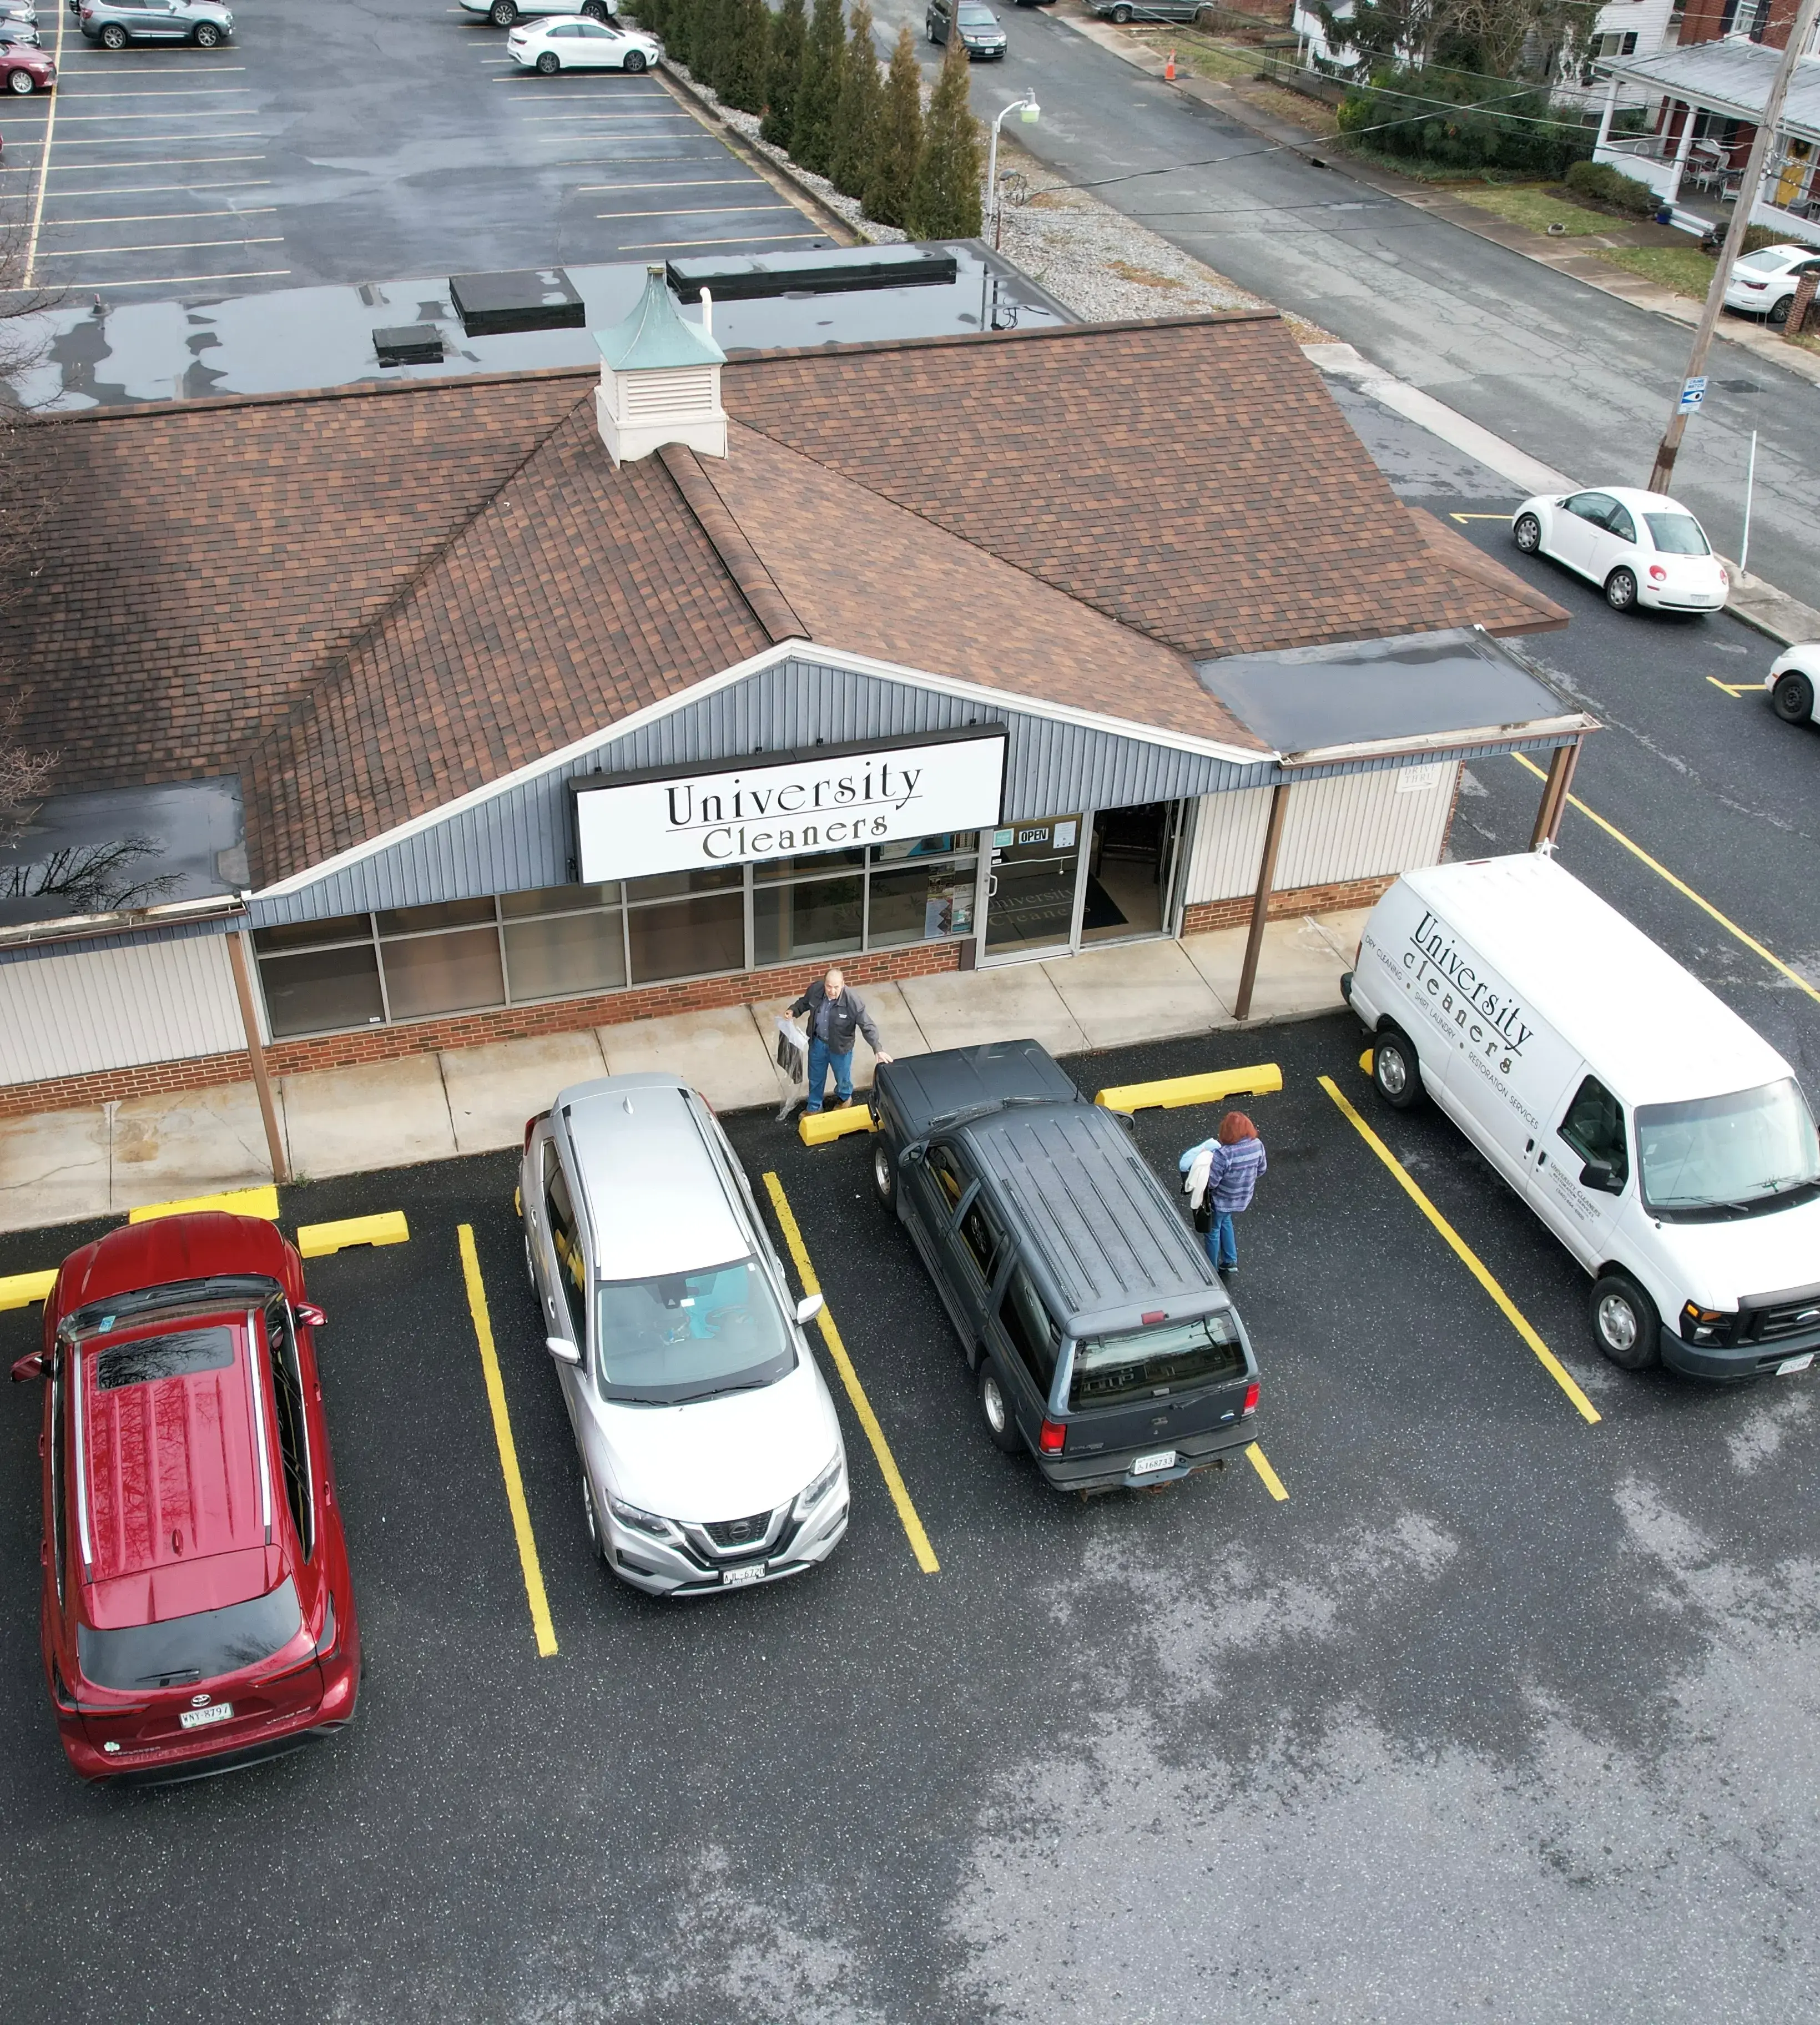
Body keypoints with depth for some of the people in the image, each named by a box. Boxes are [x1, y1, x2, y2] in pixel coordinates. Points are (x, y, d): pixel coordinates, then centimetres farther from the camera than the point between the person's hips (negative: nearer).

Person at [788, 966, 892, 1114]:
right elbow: (804, 1002, 1)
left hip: (840, 1046, -3)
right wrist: (793, 1011, -17)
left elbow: (868, 1027, -26)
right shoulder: (815, 989, -22)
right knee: (815, 1077, 25)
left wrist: (877, 1049, -34)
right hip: (817, 1042, 3)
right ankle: (814, 1107, 51)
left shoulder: (853, 1002, -34)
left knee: (842, 1077, 25)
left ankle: (844, 1098, 59)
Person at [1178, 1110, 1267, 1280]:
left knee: (1213, 1232, 20)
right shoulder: (1257, 1145, -16)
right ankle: (1230, 1262, 43)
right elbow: (1261, 1169, 2)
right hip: (1243, 1199, 6)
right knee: (1225, 1222, 34)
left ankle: (1212, 1272, 38)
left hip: (1221, 1201, -6)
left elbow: (1210, 1183, -28)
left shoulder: (1224, 1154, -35)